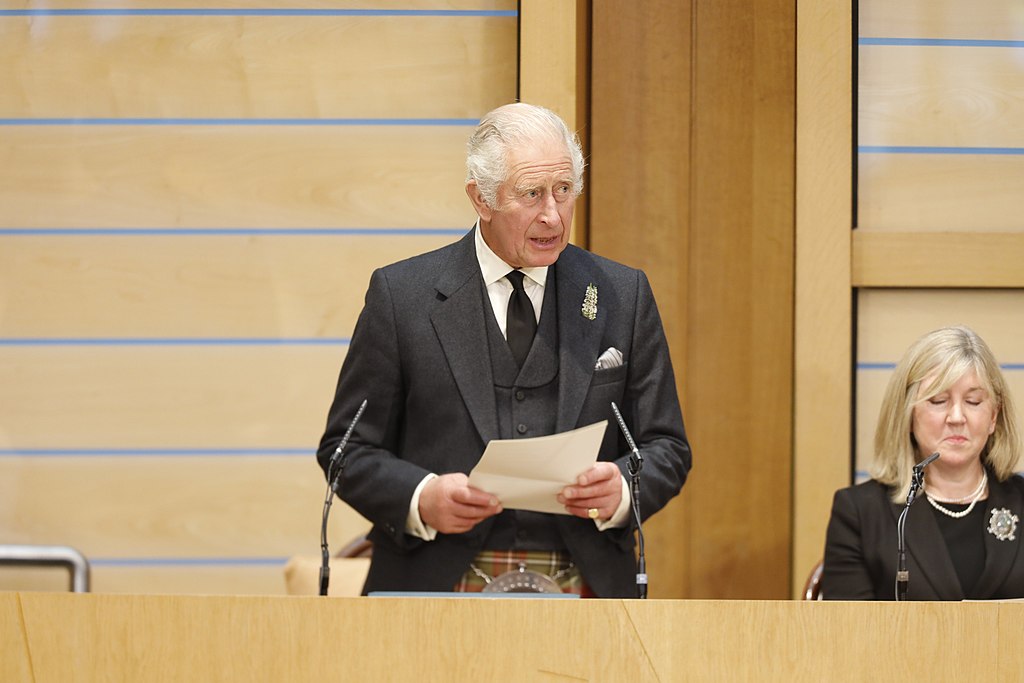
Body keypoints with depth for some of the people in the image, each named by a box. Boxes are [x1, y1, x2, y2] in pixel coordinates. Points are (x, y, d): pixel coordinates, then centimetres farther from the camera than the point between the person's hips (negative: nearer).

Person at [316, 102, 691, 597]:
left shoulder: (623, 296, 11)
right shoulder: (401, 294, 5)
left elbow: (665, 447, 13)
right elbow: (347, 449, 6)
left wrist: (621, 492, -9)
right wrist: (419, 498, -13)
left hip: (581, 589, 2)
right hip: (439, 588, -2)